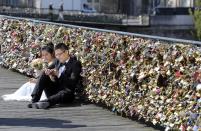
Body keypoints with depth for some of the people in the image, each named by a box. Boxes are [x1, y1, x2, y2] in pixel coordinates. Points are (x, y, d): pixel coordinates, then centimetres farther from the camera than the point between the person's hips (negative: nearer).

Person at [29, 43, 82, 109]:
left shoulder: (75, 64, -5)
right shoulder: (58, 62, 13)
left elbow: (72, 82, -17)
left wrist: (58, 75, -26)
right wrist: (50, 74, -12)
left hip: (66, 92, -6)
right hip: (53, 91, 6)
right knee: (44, 75, -12)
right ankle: (34, 100, -24)